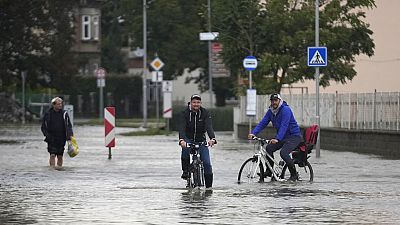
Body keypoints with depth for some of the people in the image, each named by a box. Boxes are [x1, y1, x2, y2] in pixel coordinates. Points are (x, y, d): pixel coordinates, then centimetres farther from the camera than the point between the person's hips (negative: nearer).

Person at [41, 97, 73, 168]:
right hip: (52, 138, -2)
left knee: (60, 156, 5)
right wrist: (47, 135, -10)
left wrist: (69, 135, -10)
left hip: (61, 139, 2)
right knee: (52, 155, -12)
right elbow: (43, 127, 5)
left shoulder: (64, 114, 5)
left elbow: (69, 126, 5)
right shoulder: (48, 114, 1)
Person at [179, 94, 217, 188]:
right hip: (188, 139, -1)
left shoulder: (205, 113, -9)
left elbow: (209, 127, -22)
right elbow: (182, 127, -24)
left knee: (206, 163, -9)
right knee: (185, 149, -35)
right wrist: (181, 140, -43)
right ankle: (185, 171, -15)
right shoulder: (185, 113, -12)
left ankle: (209, 186, 1)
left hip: (201, 140, 1)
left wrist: (212, 139, -41)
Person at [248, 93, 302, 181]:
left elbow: (284, 126, -30)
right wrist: (253, 133, -17)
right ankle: (269, 171, 3)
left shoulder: (285, 110, -20)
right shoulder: (271, 111, 4)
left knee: (284, 153, -26)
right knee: (269, 148, -10)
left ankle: (294, 174, -11)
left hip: (294, 136, -8)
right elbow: (263, 123, -2)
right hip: (283, 137, 8)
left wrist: (277, 139, -42)